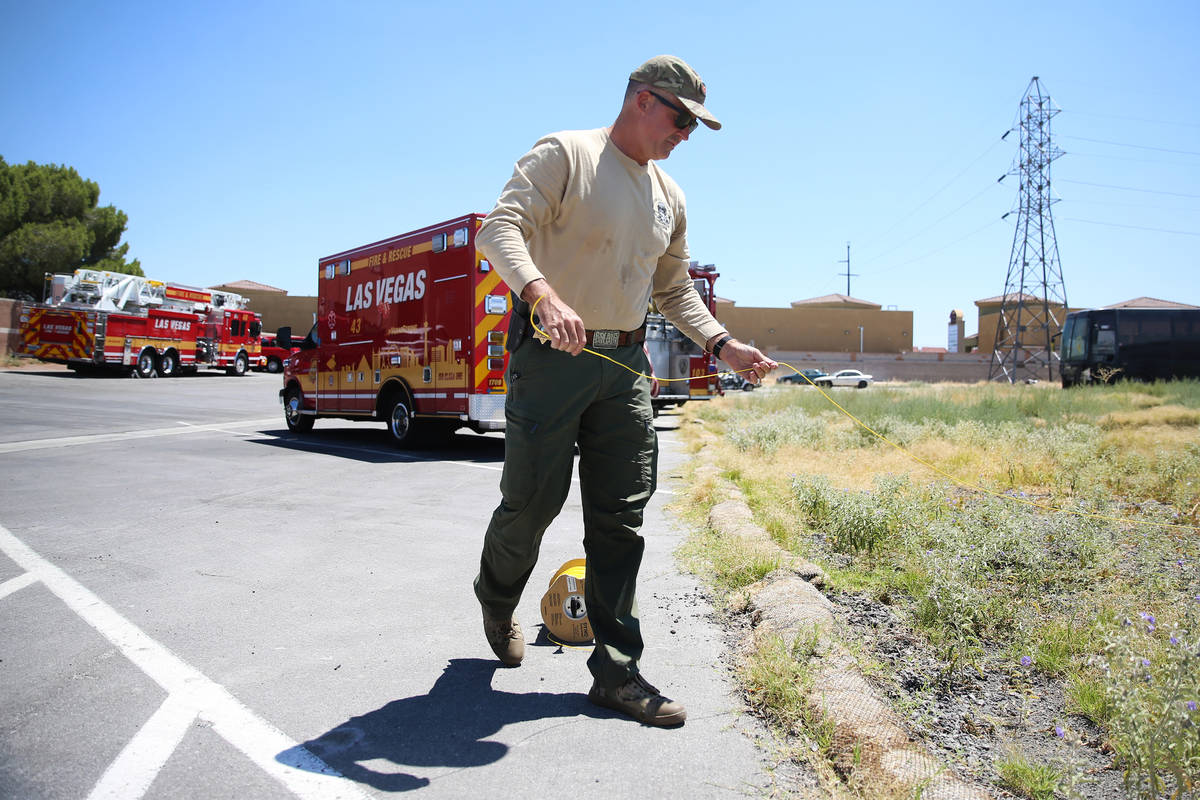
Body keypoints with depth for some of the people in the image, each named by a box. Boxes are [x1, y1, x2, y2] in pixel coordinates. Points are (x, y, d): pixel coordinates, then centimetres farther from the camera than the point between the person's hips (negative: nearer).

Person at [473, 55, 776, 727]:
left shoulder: (670, 198, 16)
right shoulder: (565, 154, -4)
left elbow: (674, 289, 22)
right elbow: (500, 228, -16)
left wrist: (722, 344, 8)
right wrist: (545, 295, -34)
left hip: (627, 365, 6)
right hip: (551, 353, -6)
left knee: (621, 519, 3)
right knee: (533, 500, 1)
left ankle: (617, 671, 11)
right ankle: (496, 598, 34)